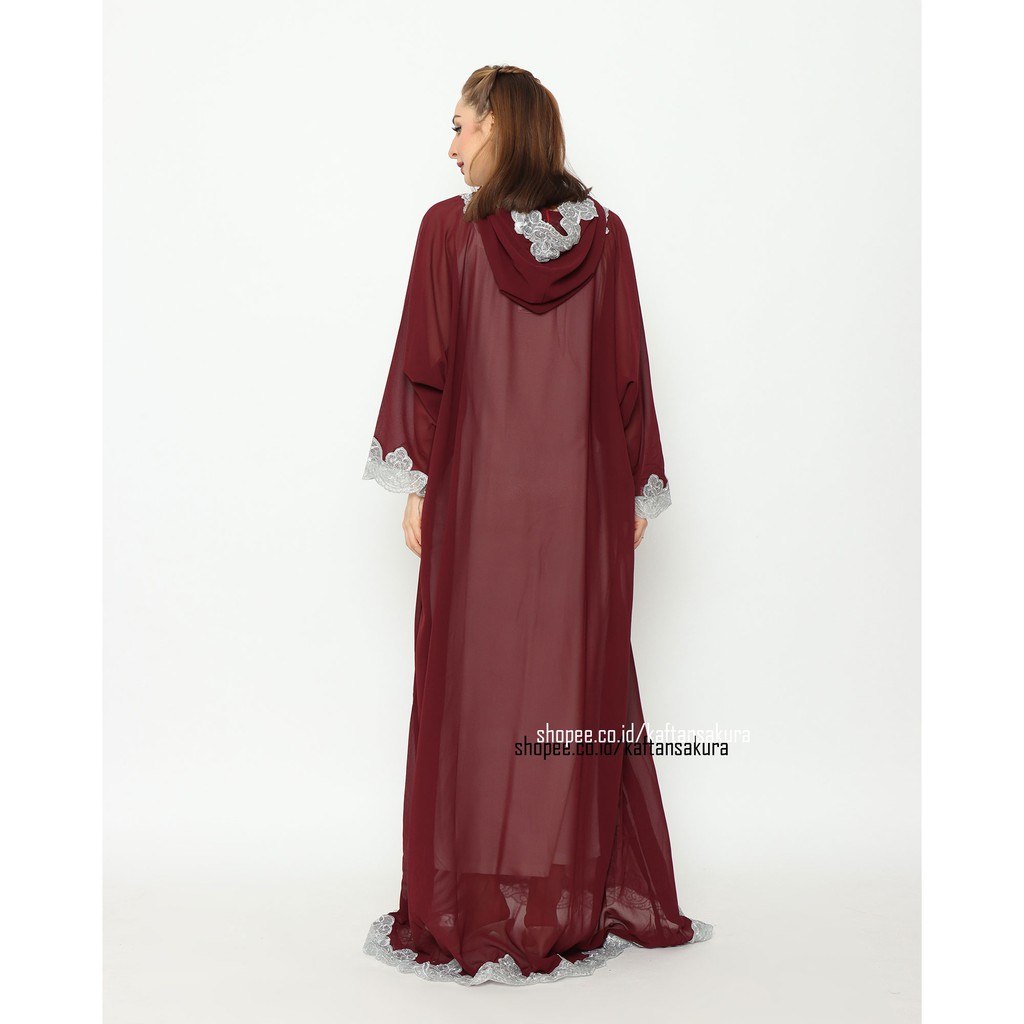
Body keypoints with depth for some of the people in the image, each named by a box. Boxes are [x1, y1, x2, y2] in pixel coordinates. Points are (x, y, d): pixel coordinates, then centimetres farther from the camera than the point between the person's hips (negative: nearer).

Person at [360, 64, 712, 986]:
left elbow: (428, 364, -5)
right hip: (584, 499, 3)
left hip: (478, 494, -2)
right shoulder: (603, 232, 3)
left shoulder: (449, 227, -4)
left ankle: (472, 910, 16)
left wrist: (417, 484, 1)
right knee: (581, 682, 10)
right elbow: (628, 372, 3)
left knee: (475, 682, 7)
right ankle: (590, 899, 21)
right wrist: (637, 489, 9)